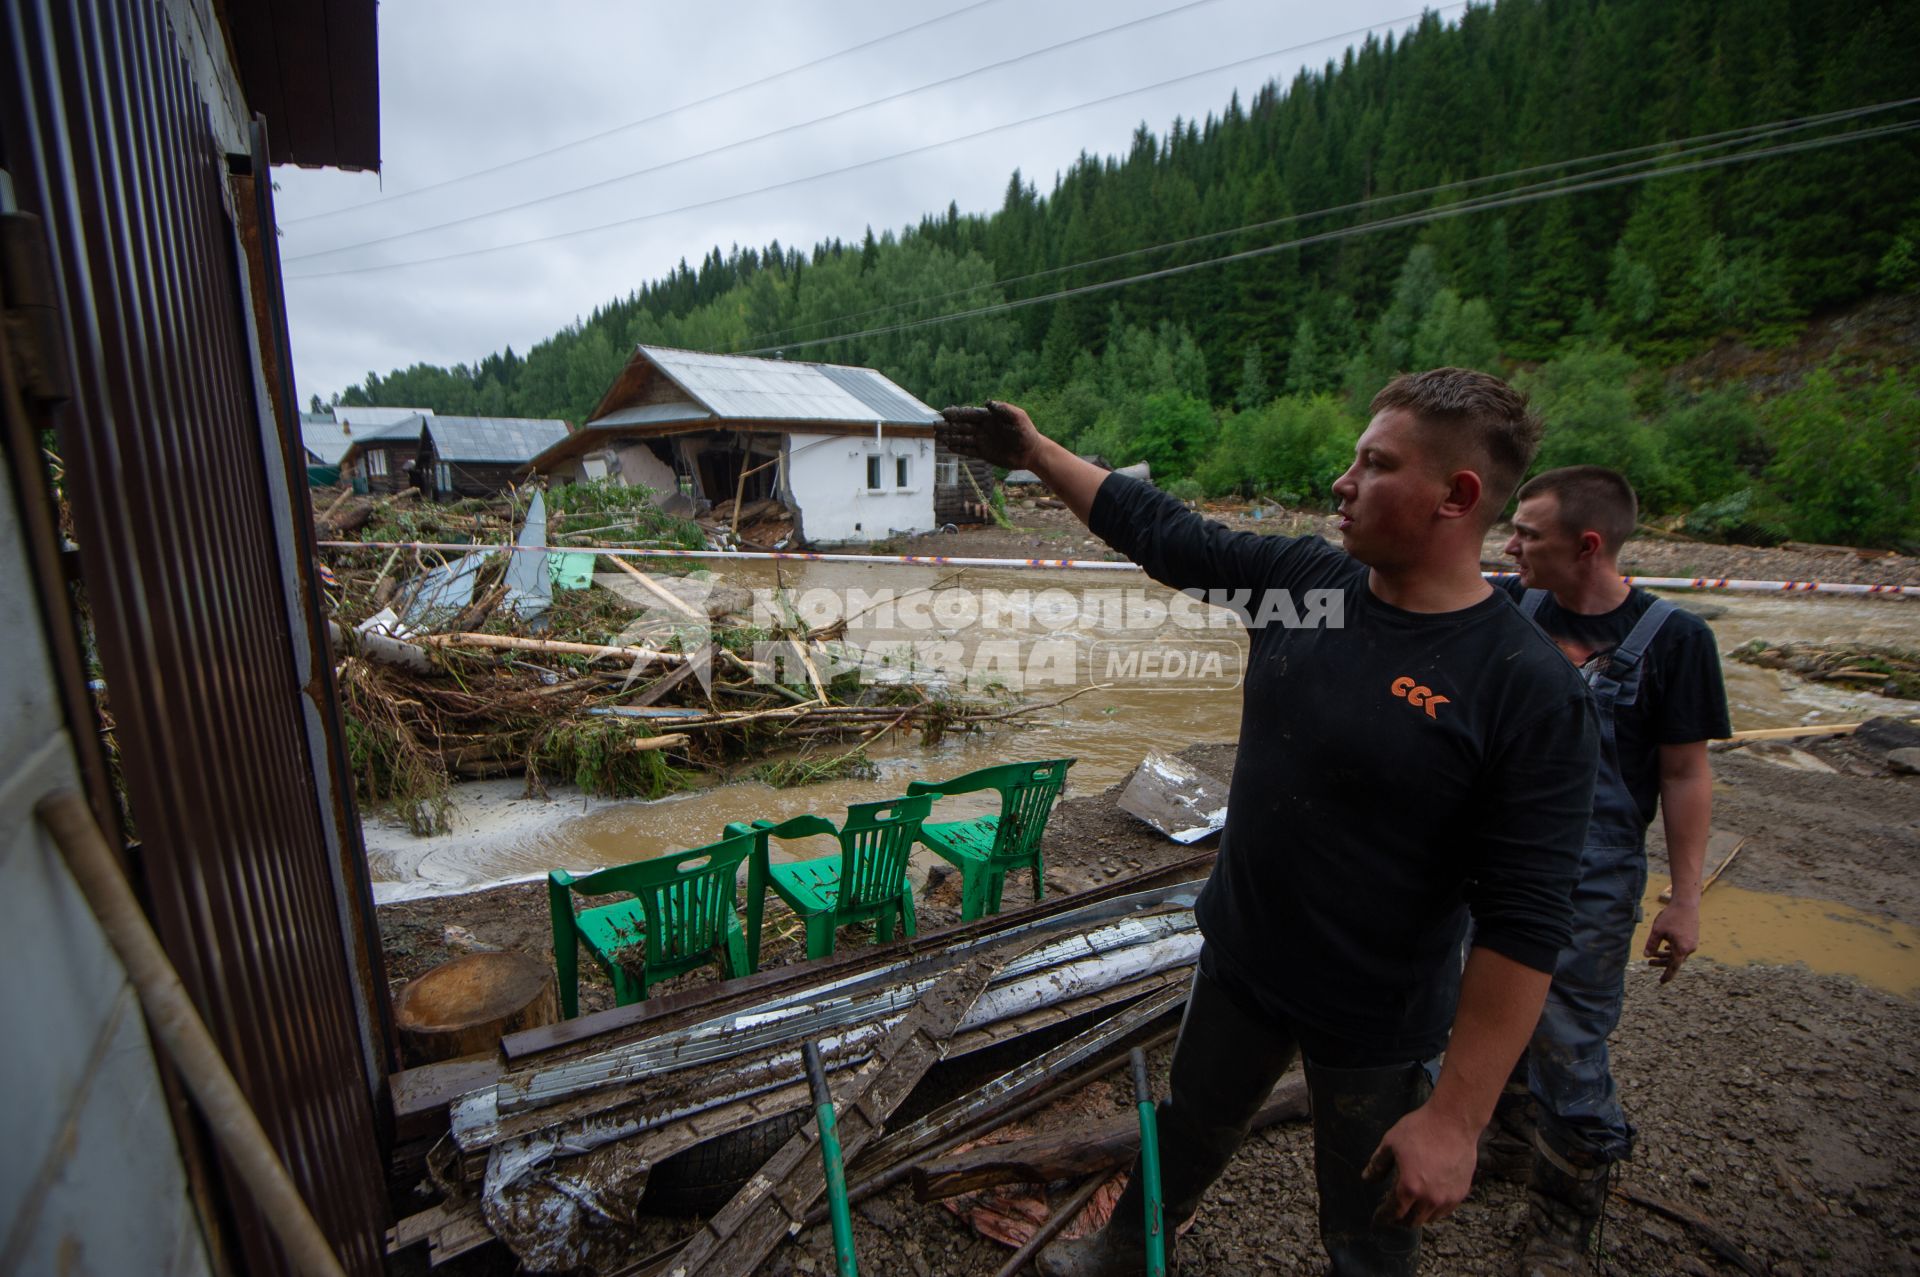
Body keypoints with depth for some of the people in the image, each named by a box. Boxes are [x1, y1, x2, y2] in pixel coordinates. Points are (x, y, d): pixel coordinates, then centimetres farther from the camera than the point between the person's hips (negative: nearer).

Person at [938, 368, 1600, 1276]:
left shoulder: (1530, 691, -23)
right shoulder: (1300, 578, -9)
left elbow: (1523, 922, -22)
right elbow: (1158, 530, 1)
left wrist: (1456, 1117, -20)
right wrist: (1033, 451, 6)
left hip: (1375, 1028, -4)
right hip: (1237, 963, 5)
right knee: (1188, 1133, 30)